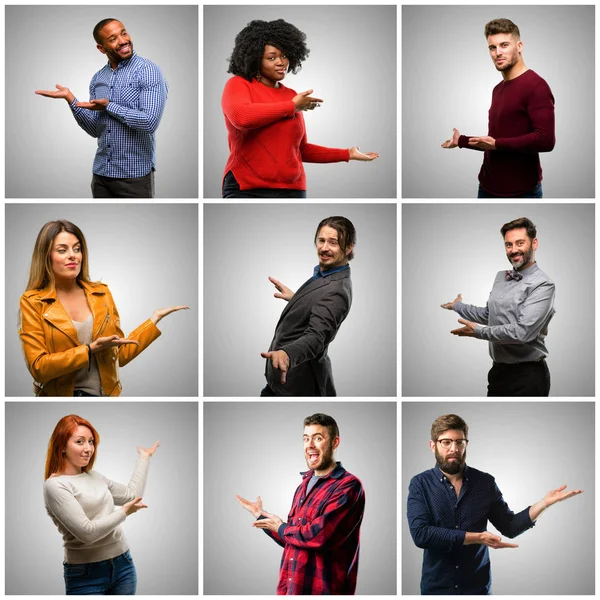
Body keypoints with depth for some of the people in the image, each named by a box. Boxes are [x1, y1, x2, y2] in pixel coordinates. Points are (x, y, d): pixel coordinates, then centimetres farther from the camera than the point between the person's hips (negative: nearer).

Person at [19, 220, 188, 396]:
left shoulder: (102, 294, 7)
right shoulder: (32, 302, -4)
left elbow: (121, 354, 11)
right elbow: (38, 368, -10)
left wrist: (156, 318, 6)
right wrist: (91, 349, -15)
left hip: (106, 392, 3)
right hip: (61, 393, -3)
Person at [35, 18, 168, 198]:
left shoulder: (148, 71, -9)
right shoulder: (98, 79, 10)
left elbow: (150, 122, -19)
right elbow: (96, 130, 6)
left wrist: (108, 106, -15)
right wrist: (70, 99, -5)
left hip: (135, 174, -6)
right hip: (101, 173, 6)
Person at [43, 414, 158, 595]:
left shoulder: (93, 476, 10)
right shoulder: (55, 485, -11)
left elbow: (132, 495, 22)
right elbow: (86, 532, -18)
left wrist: (144, 457, 27)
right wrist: (124, 512, -8)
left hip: (123, 564, 6)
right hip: (86, 575, -6)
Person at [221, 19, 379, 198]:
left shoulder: (291, 96, 17)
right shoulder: (238, 85, 2)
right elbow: (241, 117, -21)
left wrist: (346, 154, 23)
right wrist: (292, 107, -9)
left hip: (292, 190, 6)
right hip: (247, 189, -5)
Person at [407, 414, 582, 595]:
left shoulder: (485, 483, 0)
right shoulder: (420, 484, -7)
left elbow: (509, 527, 4)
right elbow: (420, 534, -19)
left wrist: (545, 502, -10)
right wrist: (476, 538, -23)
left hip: (478, 587, 2)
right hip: (436, 587, -2)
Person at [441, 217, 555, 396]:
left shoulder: (542, 285, -15)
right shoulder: (501, 277, 11)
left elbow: (522, 332, -24)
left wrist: (478, 331, -14)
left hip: (527, 375, -7)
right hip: (499, 371, 7)